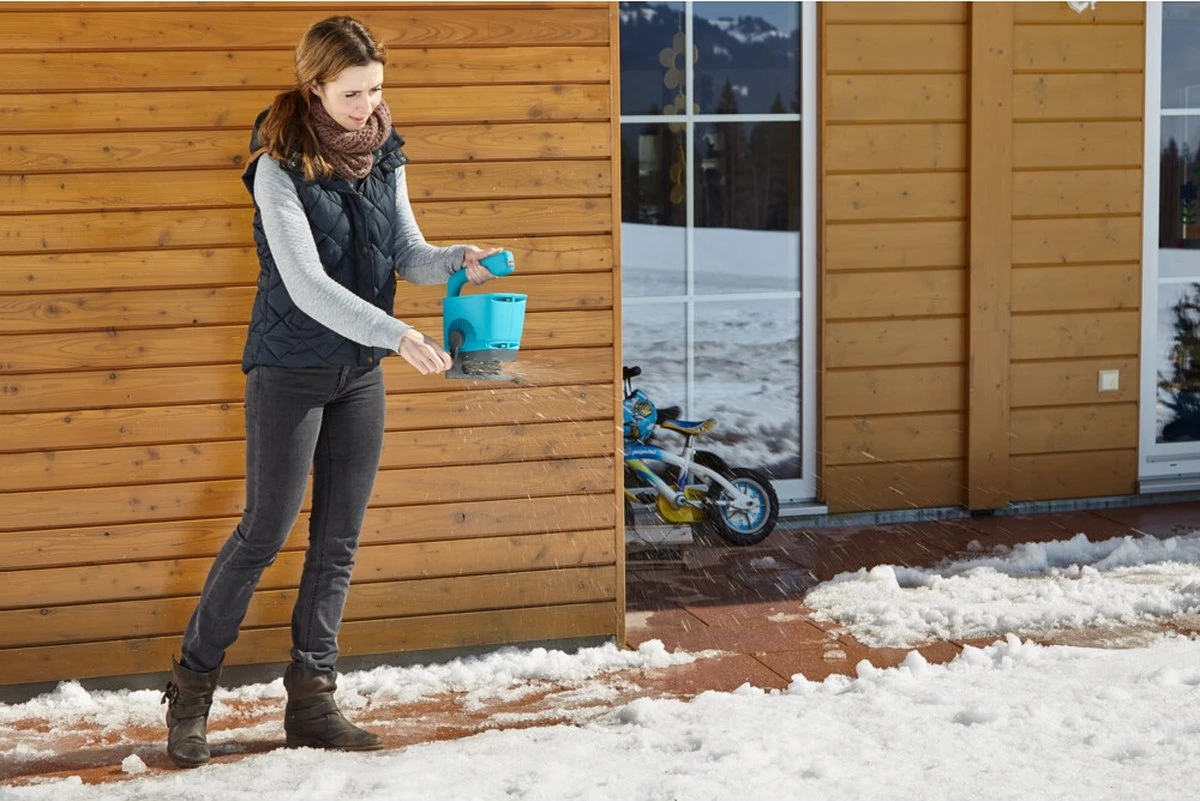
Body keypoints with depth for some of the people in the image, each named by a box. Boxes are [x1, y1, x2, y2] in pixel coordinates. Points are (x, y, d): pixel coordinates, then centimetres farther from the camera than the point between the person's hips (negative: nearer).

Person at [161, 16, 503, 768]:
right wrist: (397, 333, -32)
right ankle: (191, 690, 15)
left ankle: (312, 700, 17)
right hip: (290, 372, -6)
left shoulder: (384, 156, 2)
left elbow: (409, 254, 4)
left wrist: (459, 260, -17)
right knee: (264, 533, -1)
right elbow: (307, 283, -24)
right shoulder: (281, 166, -17)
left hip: (361, 373, 6)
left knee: (339, 542, 8)